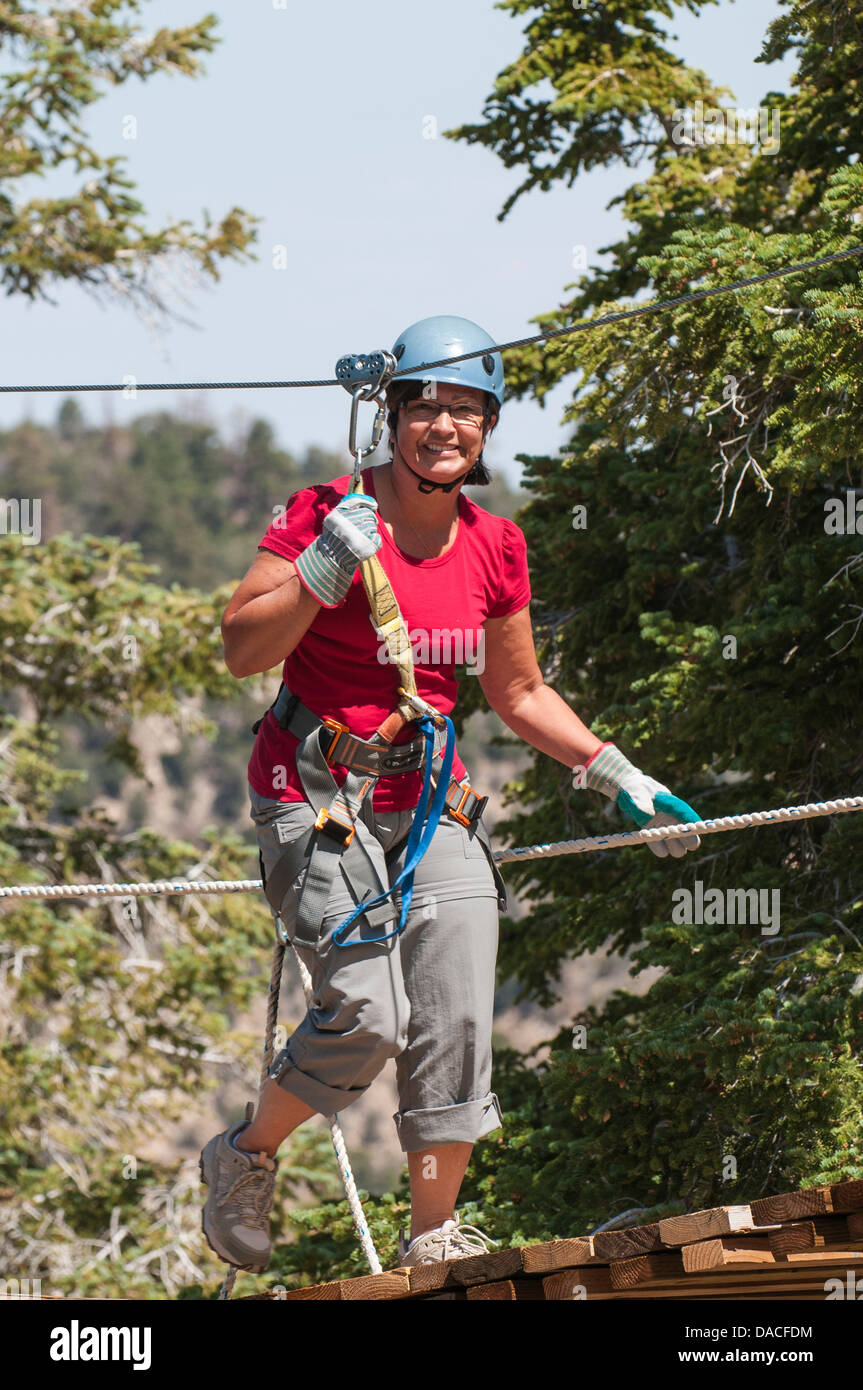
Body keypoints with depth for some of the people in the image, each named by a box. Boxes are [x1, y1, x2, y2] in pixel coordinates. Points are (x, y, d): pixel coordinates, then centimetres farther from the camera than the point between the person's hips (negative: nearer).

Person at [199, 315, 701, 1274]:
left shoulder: (494, 549, 6)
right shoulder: (330, 514, -9)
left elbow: (518, 695, 18)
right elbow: (241, 649, -11)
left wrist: (616, 775, 11)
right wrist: (321, 576, -25)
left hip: (429, 799, 5)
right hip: (315, 793, -5)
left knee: (456, 1022, -5)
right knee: (368, 1015, -17)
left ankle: (433, 1236, 4)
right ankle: (244, 1159, 9)